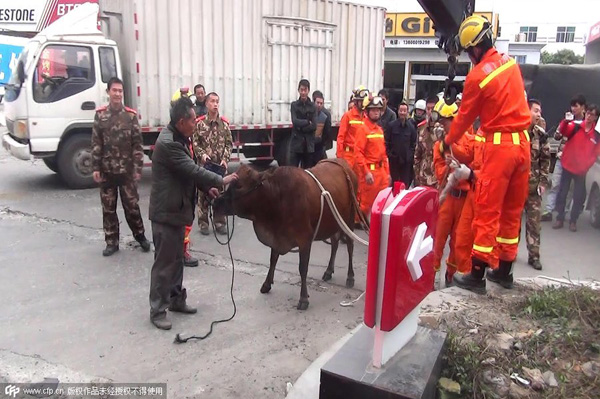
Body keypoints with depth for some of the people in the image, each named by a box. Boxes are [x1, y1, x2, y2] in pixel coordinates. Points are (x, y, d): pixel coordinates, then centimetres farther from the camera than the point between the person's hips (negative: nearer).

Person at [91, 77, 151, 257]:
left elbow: (137, 144, -1)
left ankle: (140, 236, 23)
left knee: (131, 205, 4)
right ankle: (112, 242, 19)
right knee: (108, 207, 8)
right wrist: (96, 168, -3)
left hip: (127, 169, -2)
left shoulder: (131, 115, -1)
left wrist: (138, 167, -6)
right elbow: (96, 144, 2)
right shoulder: (100, 115, 3)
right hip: (107, 169, 2)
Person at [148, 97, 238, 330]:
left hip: (176, 209, 10)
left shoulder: (178, 138, 11)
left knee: (177, 259, 18)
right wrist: (221, 181, -15)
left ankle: (176, 299, 31)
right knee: (164, 262, -1)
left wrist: (207, 187, 6)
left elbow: (189, 170, 17)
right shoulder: (168, 143, -22)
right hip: (166, 212, -10)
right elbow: (192, 170, -23)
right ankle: (157, 310, 10)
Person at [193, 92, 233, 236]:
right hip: (204, 164, -2)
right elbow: (194, 143, -2)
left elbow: (229, 143, 4)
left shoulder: (224, 123, 2)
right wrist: (202, 154, -17)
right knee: (203, 193, 5)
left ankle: (220, 222, 19)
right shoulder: (199, 123, -4)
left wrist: (225, 159, -7)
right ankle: (203, 223, 16)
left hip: (220, 164, 2)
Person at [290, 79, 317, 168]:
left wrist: (301, 127, -11)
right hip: (297, 142, -1)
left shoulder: (313, 106, 5)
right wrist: (307, 122, -7)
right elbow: (295, 121, -10)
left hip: (309, 144, 2)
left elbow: (314, 126, -4)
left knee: (308, 170, 6)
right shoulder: (294, 105, 3)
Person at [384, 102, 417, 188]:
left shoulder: (411, 127, 4)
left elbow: (414, 143, 9)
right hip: (394, 159, -1)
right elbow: (386, 142, -1)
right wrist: (389, 154, -6)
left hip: (407, 160, 2)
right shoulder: (391, 125, -3)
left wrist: (411, 154, -1)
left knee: (406, 184, 5)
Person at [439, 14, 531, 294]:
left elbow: (465, 117, -2)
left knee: (487, 211, -2)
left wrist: (446, 143, 15)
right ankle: (504, 270, 25)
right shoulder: (510, 62, 7)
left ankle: (477, 275, 3)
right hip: (523, 142, 7)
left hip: (499, 145, -7)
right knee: (513, 210, 13)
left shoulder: (477, 76, -12)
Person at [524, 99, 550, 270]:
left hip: (533, 185, 3)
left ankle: (534, 255, 17)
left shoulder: (540, 134, 4)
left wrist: (543, 182, 3)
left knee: (534, 221, 6)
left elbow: (545, 159, 8)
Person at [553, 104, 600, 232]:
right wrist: (566, 121, -39)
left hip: (582, 170, 1)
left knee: (578, 196, 6)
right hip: (568, 166, -1)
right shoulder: (575, 126, -4)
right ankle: (560, 219, 14)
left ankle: (573, 221, 19)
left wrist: (586, 165, -7)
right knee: (562, 193, 3)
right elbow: (563, 131, -21)